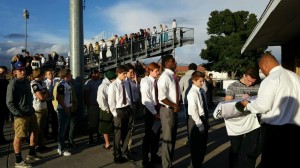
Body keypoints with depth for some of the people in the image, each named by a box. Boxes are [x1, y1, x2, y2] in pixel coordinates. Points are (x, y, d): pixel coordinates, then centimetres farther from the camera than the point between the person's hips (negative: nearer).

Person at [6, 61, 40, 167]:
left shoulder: (26, 81, 8)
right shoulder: (13, 84, -14)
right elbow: (9, 103, -15)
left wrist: (31, 108, 13)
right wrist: (18, 114, -18)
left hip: (30, 113, 9)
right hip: (21, 115, -9)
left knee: (35, 131, 18)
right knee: (19, 137, 0)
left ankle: (31, 154, 35)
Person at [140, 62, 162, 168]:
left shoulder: (157, 81, 4)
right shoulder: (146, 82, -12)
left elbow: (160, 96, 6)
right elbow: (146, 100, -16)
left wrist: (159, 110, -4)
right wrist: (154, 112, -17)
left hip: (158, 108, 6)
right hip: (150, 110, -6)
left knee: (156, 134, 16)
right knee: (149, 134, 2)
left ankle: (154, 156, 33)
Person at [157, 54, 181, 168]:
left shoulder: (174, 76, 10)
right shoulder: (165, 77, -17)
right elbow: (162, 97, -24)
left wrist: (178, 105, 0)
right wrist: (174, 106, -16)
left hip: (174, 110, 9)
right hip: (168, 110, -8)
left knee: (173, 138, 18)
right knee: (167, 139, 3)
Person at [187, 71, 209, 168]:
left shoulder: (201, 91, 6)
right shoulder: (192, 93, -18)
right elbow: (193, 111, -22)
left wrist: (206, 121, 11)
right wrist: (200, 124, -21)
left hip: (203, 118, 9)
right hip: (196, 120, -8)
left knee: (203, 145, 20)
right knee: (196, 146, 6)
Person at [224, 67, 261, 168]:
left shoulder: (257, 87, 1)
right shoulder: (233, 86, -5)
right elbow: (227, 103, -7)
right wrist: (241, 100, -20)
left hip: (253, 122, 2)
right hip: (237, 123, -2)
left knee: (253, 150, 14)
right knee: (235, 149, 13)